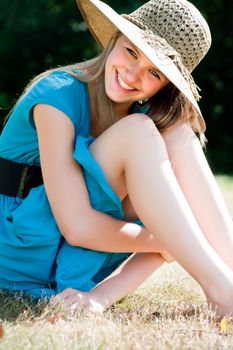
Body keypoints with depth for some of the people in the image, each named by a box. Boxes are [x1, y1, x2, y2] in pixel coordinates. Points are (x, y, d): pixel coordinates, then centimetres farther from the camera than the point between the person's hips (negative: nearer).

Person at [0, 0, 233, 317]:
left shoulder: (154, 116, 1)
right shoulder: (59, 95, -17)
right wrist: (173, 243, -17)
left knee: (181, 137, -14)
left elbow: (161, 230, -8)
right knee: (137, 131, -25)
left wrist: (105, 294, -24)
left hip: (87, 268, 6)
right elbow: (78, 227, -25)